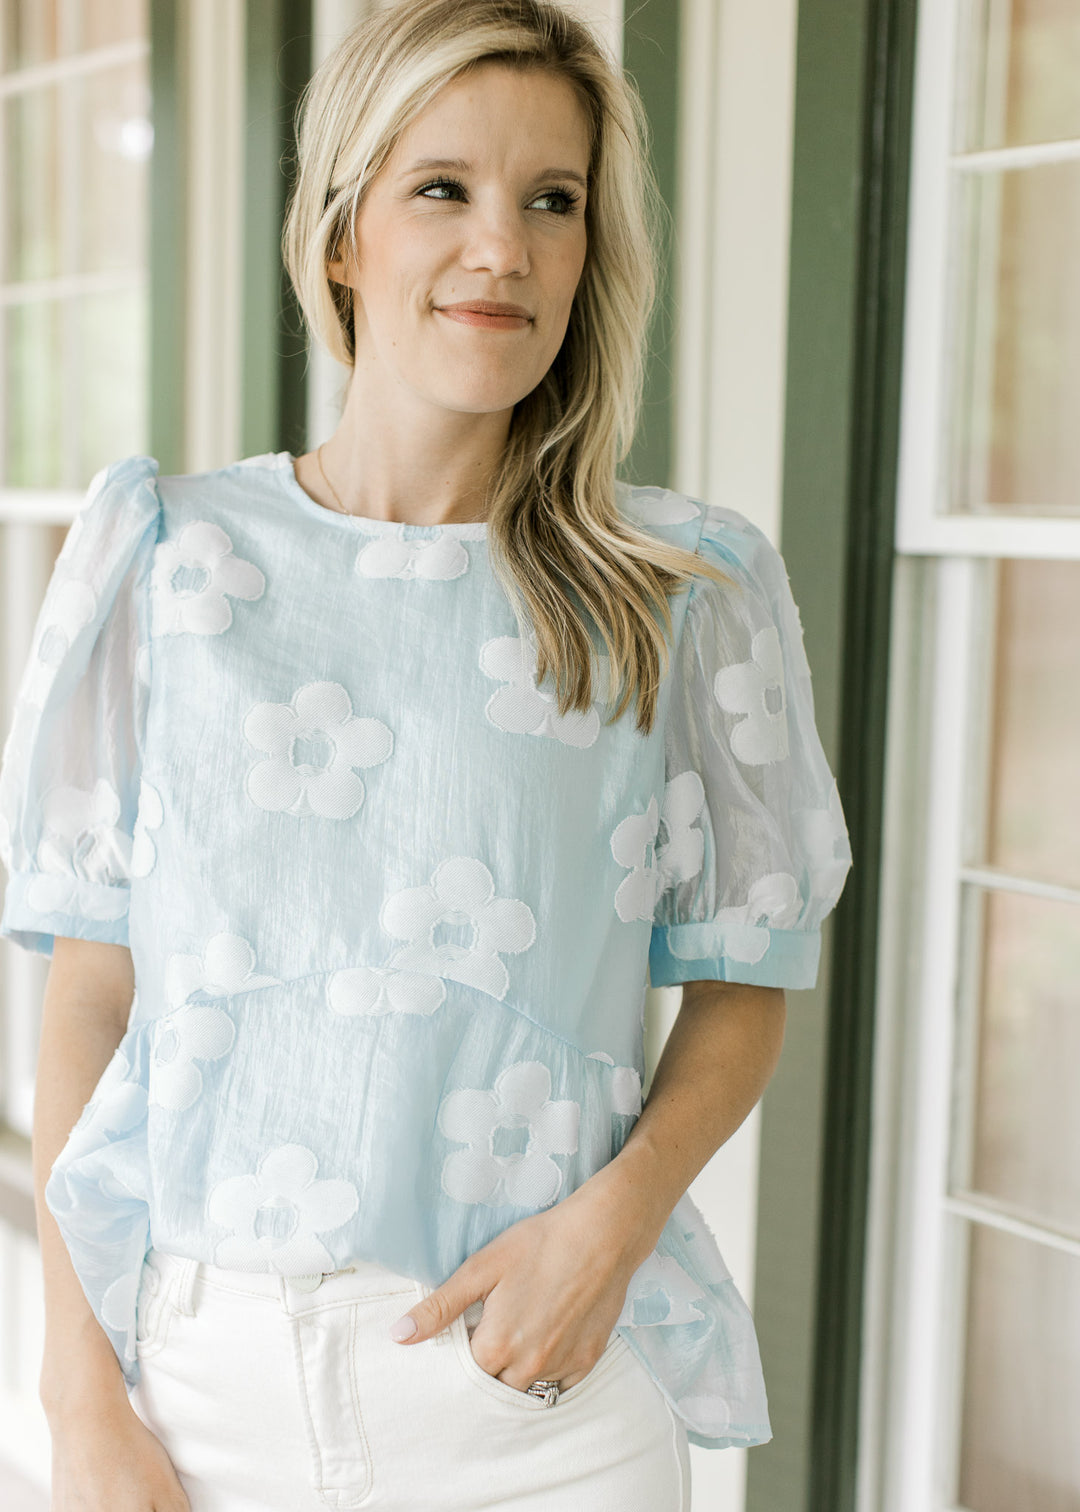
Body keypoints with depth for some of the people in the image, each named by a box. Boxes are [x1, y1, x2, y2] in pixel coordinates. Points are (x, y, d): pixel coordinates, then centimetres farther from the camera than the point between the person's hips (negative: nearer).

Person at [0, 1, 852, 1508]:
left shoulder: (689, 590, -1)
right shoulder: (163, 553, -1)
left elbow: (745, 985, 4)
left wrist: (615, 1217, -13)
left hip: (539, 1385, 0)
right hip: (204, 1366, 1)